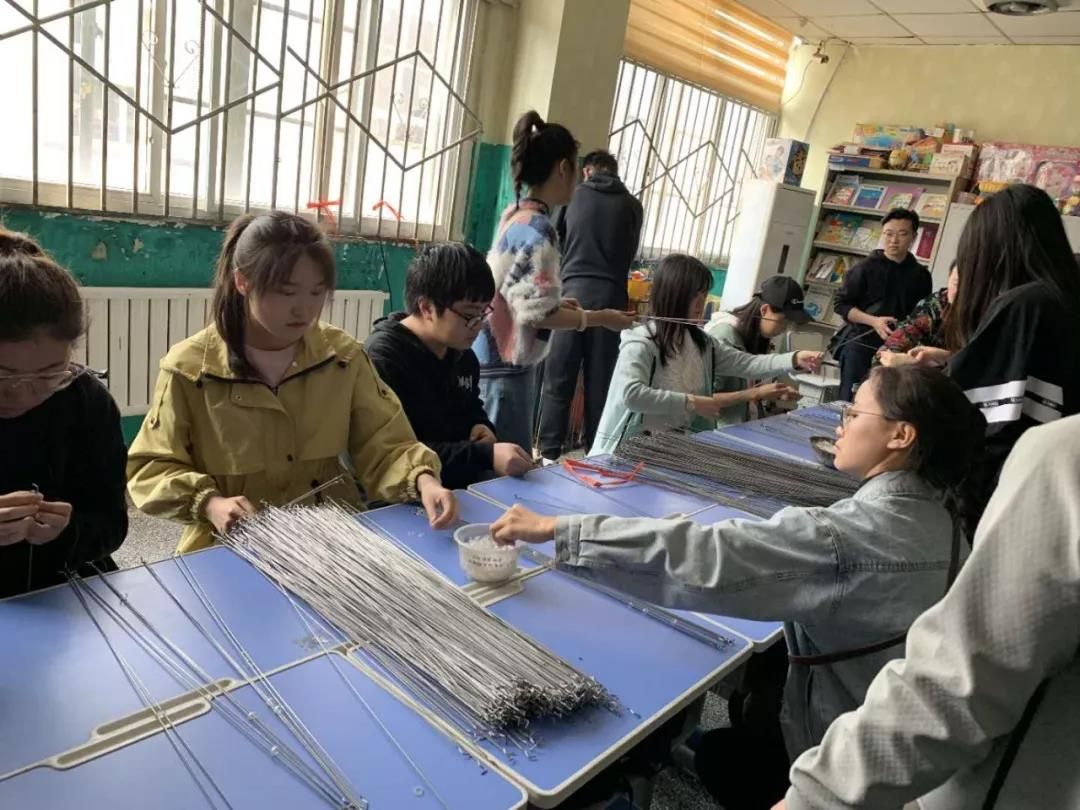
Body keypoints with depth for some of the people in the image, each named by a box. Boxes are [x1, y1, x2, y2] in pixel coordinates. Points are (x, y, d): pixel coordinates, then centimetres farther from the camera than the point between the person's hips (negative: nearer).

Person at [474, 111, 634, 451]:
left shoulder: (514, 215, 8)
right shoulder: (538, 229, -18)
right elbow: (536, 314, -21)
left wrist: (557, 303, 15)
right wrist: (600, 318, -11)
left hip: (496, 361, 9)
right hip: (506, 367, -9)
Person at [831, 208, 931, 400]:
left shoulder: (921, 275, 7)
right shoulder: (866, 267, 0)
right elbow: (841, 304, -2)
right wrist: (873, 321, -14)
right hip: (860, 344, -2)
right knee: (850, 402, -2)